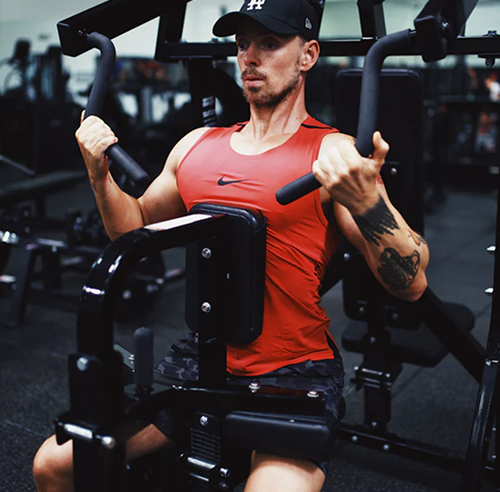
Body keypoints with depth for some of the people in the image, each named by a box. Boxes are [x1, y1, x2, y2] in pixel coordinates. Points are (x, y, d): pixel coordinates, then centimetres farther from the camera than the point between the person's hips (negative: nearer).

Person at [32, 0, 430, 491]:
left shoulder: (332, 154, -8)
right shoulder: (197, 145, 9)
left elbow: (412, 283, -14)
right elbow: (136, 229, 20)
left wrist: (366, 201, -31)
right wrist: (99, 172, 5)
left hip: (296, 371, -4)